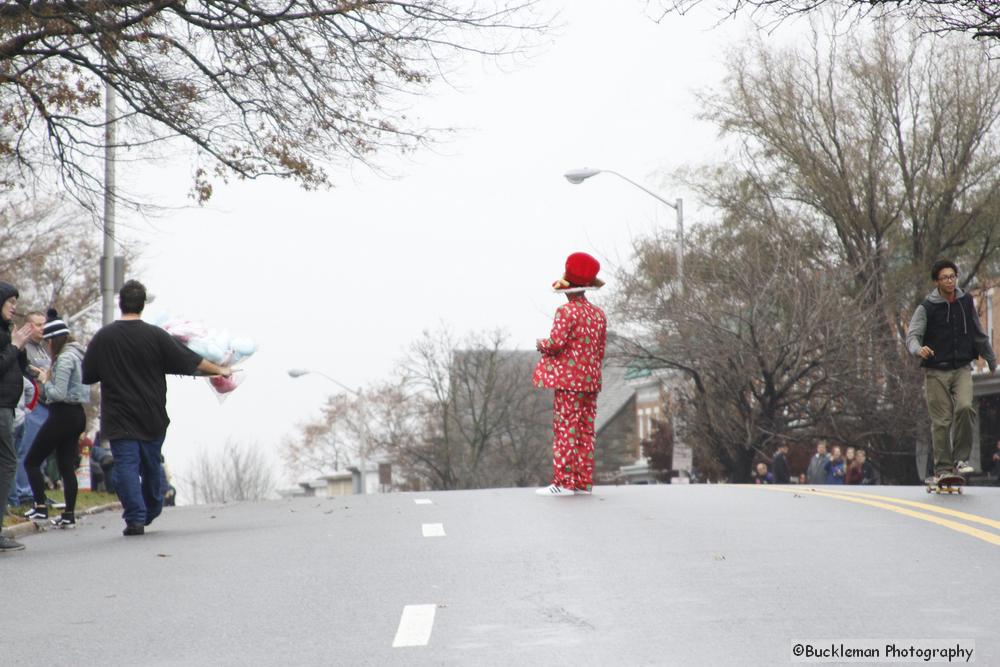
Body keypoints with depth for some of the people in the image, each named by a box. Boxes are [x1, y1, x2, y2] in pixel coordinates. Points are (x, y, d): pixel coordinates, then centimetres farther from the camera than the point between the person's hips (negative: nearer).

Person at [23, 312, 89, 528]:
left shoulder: (64, 358, -16)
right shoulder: (78, 355, 13)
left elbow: (58, 393, -21)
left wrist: (45, 381, -5)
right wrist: (49, 377, 12)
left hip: (62, 415, -10)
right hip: (77, 414, 10)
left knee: (31, 462, 0)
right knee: (67, 466, 10)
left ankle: (41, 508, -5)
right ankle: (69, 515, 8)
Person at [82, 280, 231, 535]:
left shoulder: (103, 337, -6)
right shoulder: (156, 336, -6)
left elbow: (87, 376, 1)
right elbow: (190, 361, -1)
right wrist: (219, 370, 14)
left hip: (119, 419, -2)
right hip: (152, 418, 2)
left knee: (126, 466, -3)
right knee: (151, 465, 17)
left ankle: (135, 518, -14)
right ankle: (151, 512, 32)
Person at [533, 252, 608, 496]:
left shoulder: (566, 311, -11)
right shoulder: (598, 314, 12)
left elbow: (556, 343, -19)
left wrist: (541, 344, 1)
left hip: (568, 378, -7)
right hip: (591, 380, 7)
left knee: (565, 429, -5)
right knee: (586, 431, 9)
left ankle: (564, 481, -7)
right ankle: (583, 481, 11)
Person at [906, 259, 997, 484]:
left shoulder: (966, 302, 7)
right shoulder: (927, 308, -4)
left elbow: (978, 334, 19)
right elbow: (912, 335, -13)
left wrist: (991, 360, 29)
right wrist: (919, 349, -36)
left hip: (962, 368, 2)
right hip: (936, 371, -2)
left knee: (964, 407, -20)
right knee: (941, 421, -2)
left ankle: (961, 459, -7)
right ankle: (943, 469, 5)